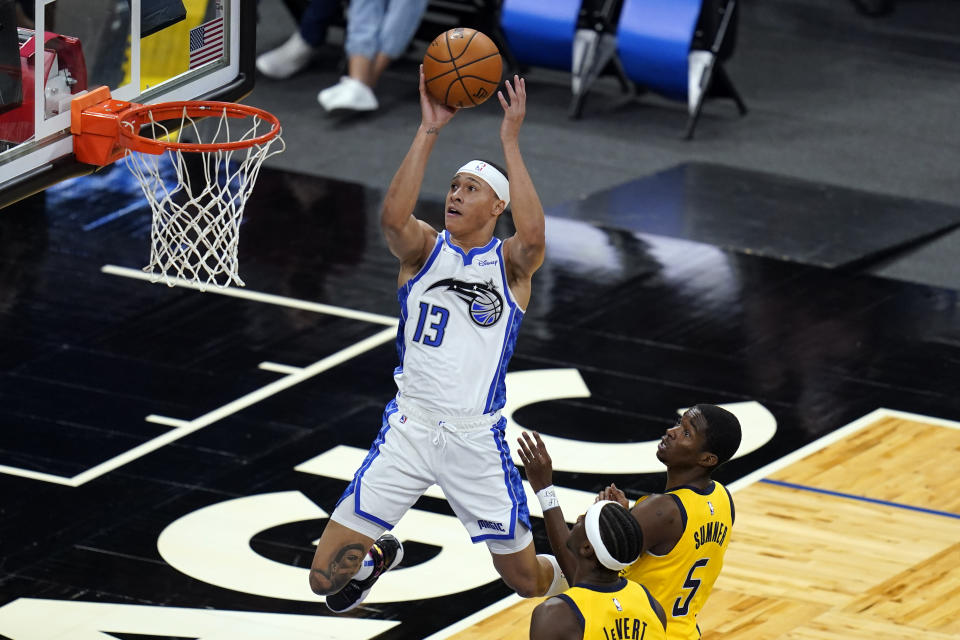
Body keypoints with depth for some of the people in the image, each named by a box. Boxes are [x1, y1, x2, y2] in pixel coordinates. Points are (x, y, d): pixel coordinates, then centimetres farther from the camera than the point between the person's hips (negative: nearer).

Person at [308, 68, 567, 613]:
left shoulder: (512, 262, -3)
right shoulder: (424, 249, 0)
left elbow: (532, 234, -28)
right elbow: (394, 218, -24)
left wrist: (511, 142, -27)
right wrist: (429, 131, -27)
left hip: (477, 439, -1)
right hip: (411, 428, 1)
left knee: (529, 582, 8)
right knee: (327, 577, -3)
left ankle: (576, 575, 47)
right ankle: (380, 555, 35)